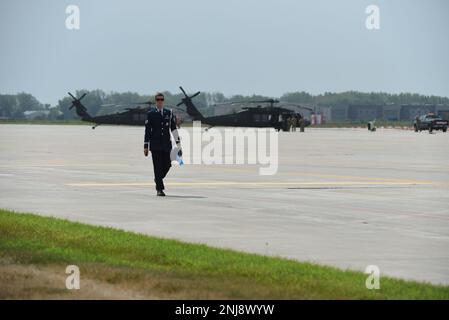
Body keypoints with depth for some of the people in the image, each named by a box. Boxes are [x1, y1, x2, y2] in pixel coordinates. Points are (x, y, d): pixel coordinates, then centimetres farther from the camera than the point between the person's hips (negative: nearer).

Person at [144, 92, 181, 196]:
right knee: (157, 166, -5)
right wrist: (145, 147, -2)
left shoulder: (169, 113, 8)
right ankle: (159, 189, -2)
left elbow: (174, 129, 8)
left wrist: (178, 144, 2)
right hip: (155, 145, -3)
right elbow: (147, 131, 0)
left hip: (166, 145, 3)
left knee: (167, 164, 2)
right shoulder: (151, 114, 1)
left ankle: (158, 179, 31)